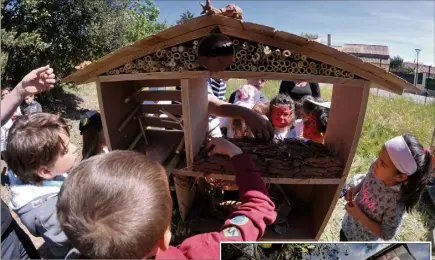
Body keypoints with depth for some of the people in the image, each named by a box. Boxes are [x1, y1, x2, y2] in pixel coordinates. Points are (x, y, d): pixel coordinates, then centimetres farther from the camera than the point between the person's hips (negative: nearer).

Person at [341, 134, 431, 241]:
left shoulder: (395, 204, -37)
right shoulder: (377, 170, -23)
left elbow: (386, 234, -24)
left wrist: (359, 215, -29)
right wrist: (354, 189, -16)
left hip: (362, 240, -5)